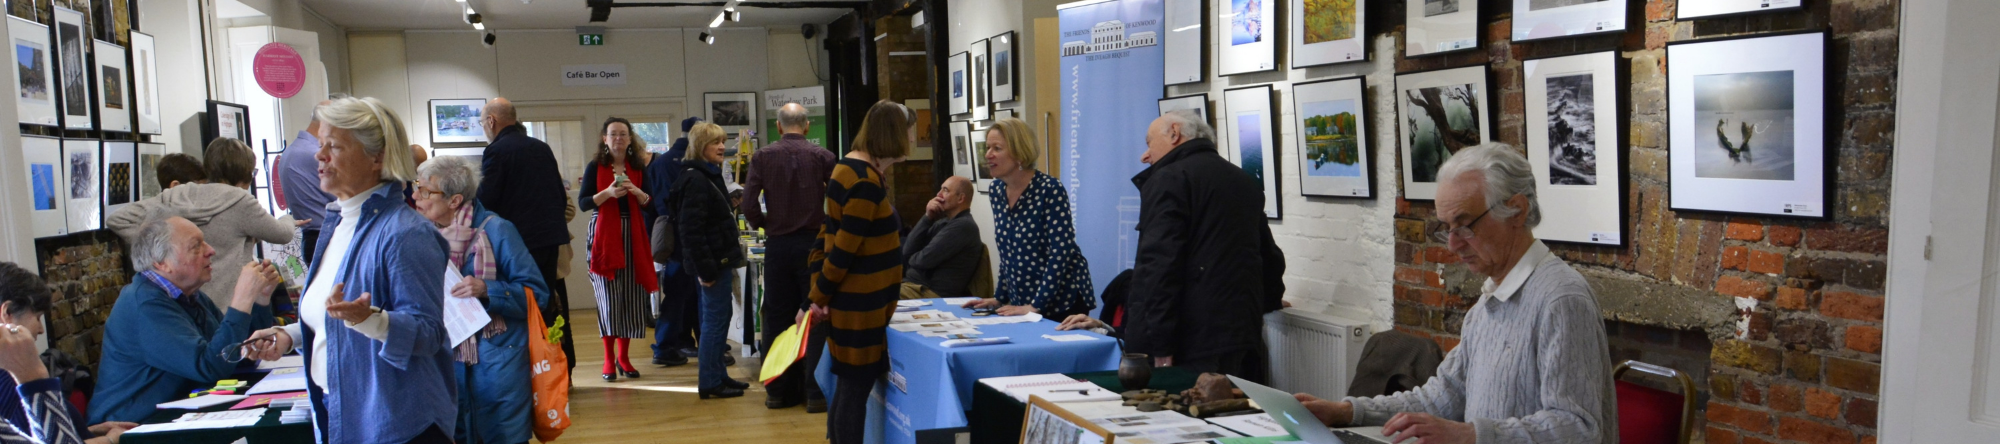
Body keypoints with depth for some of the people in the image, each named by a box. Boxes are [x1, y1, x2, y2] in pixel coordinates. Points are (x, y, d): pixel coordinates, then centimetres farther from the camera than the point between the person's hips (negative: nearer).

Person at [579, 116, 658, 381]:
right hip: (604, 235, -3)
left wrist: (636, 192, -11)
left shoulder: (638, 170, 11)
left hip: (633, 235, 3)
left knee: (631, 297, 2)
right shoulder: (595, 168, 3)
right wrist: (607, 193, -18)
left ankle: (624, 356, 12)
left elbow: (651, 204, 7)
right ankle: (609, 359, 1)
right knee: (609, 298, -6)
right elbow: (583, 203, -3)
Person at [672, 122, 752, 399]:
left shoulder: (710, 176, 16)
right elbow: (691, 230, -22)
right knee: (715, 319, -5)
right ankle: (709, 382, 1)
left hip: (721, 259, 10)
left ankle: (718, 374, 23)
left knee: (719, 318, 14)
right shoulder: (695, 180, -16)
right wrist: (705, 269, -23)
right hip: (712, 261, -10)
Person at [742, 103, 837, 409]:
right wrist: (825, 224, 8)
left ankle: (777, 390, 15)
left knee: (776, 318, 10)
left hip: (777, 244, 1)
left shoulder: (762, 157, -2)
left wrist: (764, 225, 10)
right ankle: (815, 390, 4)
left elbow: (749, 204, -8)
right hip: (812, 242, -1)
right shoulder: (822, 157, -4)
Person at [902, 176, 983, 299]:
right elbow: (907, 251, 9)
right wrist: (927, 218, 0)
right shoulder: (942, 222, 17)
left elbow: (926, 259, -16)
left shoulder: (963, 226, -11)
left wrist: (911, 259, 7)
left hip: (933, 295, -9)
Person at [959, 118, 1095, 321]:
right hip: (1022, 303, 6)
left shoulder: (1049, 189, -17)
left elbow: (1061, 252, -21)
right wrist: (1000, 297, 11)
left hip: (1062, 302, -6)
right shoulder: (997, 190, 4)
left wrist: (1036, 306, -23)